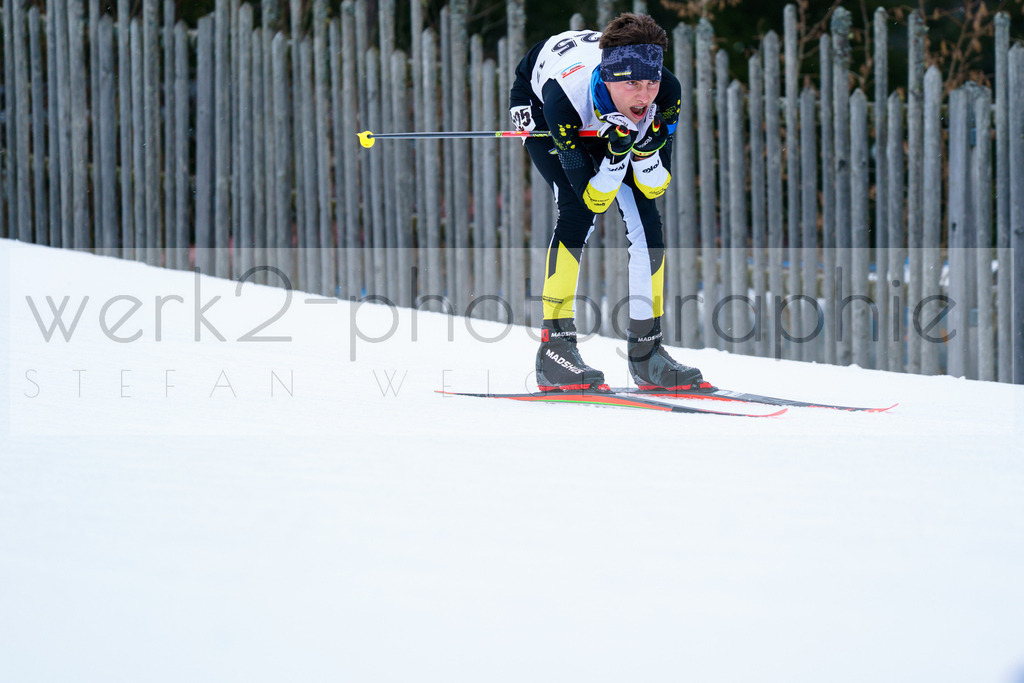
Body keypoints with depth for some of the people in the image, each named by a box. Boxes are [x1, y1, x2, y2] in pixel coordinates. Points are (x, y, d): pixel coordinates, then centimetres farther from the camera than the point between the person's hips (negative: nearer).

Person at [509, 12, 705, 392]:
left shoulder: (666, 92, -34)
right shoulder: (566, 94, -44)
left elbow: (655, 187, -23)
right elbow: (593, 200, -36)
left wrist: (647, 146, -42)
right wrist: (617, 153, -52)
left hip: (601, 118, 4)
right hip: (536, 100, -4)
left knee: (644, 213, -9)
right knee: (578, 210, -25)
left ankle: (646, 351, 1)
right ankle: (554, 350, -22)